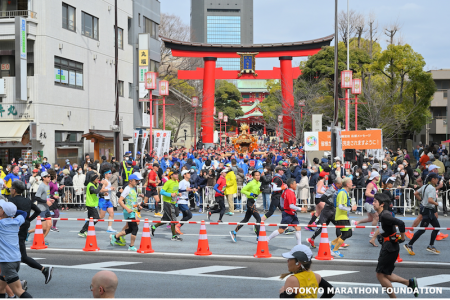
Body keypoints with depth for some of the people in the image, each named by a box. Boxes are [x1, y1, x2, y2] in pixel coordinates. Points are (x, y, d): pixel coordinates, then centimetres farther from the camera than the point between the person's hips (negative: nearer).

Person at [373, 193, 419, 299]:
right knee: (385, 275, 15)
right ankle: (410, 283, 20)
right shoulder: (383, 214, 9)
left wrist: (402, 238, -21)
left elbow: (400, 223, -33)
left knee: (380, 275, -3)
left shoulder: (385, 216, -20)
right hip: (386, 247, 10)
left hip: (390, 248, -10)